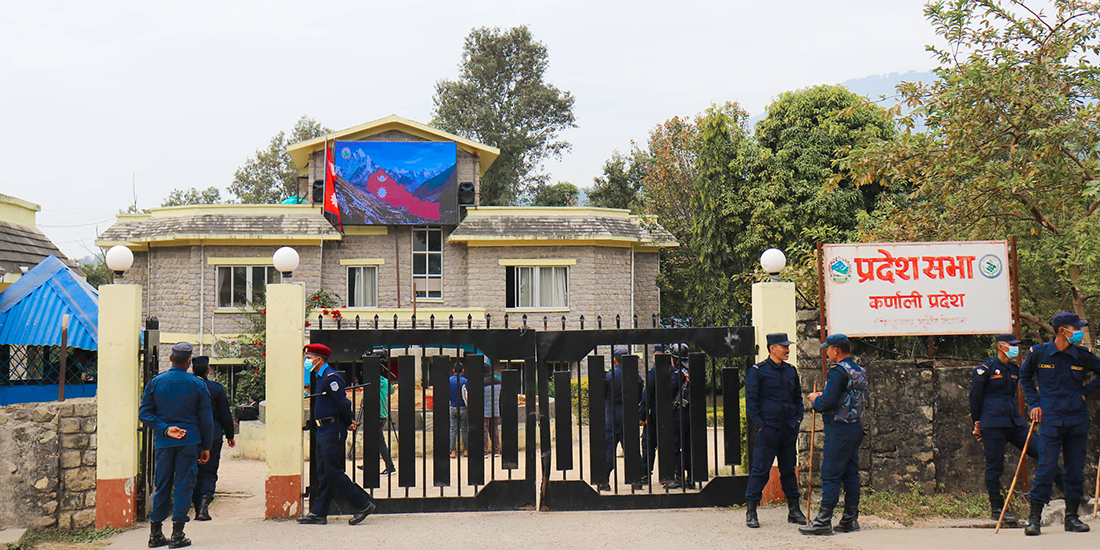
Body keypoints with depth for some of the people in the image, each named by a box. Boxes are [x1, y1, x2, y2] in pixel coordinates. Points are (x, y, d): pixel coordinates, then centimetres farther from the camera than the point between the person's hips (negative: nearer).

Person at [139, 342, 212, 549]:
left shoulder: (155, 382, 3)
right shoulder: (198, 385, -1)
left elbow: (144, 413, -1)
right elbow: (206, 419, 1)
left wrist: (165, 429, -6)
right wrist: (206, 446, 8)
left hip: (163, 444, 2)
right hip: (189, 442, -2)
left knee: (161, 486, 10)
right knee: (183, 486, 1)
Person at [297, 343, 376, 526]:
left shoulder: (330, 377, -15)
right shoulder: (321, 377, 17)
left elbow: (343, 403, -18)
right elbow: (341, 404, 21)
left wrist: (347, 423, -6)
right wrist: (349, 422, 12)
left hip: (333, 432, -10)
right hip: (324, 432, 10)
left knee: (333, 473, -8)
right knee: (323, 473, 10)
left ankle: (363, 504, -2)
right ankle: (318, 513, 12)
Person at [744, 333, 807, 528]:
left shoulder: (791, 371, 12)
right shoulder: (758, 371, -5)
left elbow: (798, 397, 22)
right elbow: (750, 401, -6)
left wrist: (797, 419, 9)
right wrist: (760, 426, -11)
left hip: (789, 429, 5)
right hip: (768, 429, -5)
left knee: (789, 469, 11)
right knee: (760, 470, -4)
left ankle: (794, 510, 18)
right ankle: (751, 512, 4)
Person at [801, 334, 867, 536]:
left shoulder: (838, 371, -15)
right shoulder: (860, 371, 14)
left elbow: (828, 402, -22)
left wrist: (815, 400, 0)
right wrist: (822, 397, 17)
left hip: (839, 430, -9)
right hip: (856, 428, 9)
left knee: (830, 475, -7)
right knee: (851, 473, 12)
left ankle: (823, 521, -6)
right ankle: (850, 519, 14)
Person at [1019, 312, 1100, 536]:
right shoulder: (1038, 353, -2)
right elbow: (1024, 377, 15)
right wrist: (1034, 403, 8)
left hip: (1077, 418, 3)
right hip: (1050, 418, -2)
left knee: (1076, 469, 6)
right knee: (1046, 467, -8)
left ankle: (1071, 517, 17)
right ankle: (1034, 517, -1)